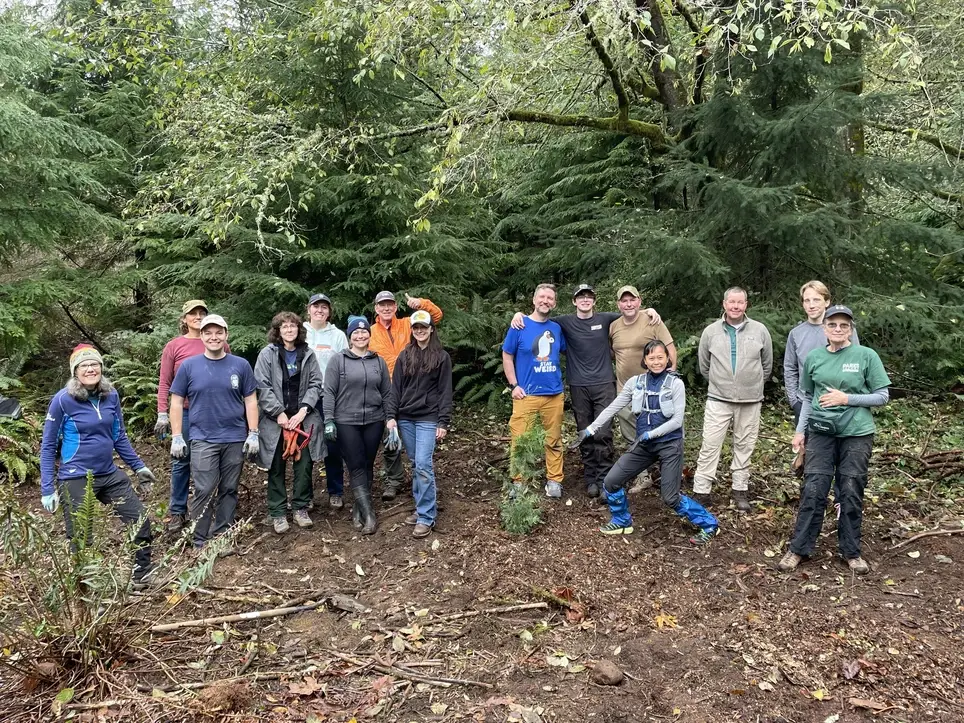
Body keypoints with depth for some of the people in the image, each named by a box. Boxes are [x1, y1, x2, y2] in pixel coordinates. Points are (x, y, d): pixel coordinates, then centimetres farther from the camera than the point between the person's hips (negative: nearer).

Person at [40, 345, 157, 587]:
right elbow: (48, 446, -6)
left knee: (141, 522, 9)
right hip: (76, 480, -5)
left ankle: (143, 576, 28)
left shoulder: (111, 395, 0)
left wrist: (139, 467, 13)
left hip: (110, 475, 5)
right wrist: (47, 489, -10)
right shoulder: (63, 400, -12)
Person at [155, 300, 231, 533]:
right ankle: (177, 511, 17)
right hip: (186, 412, -1)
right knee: (182, 461, 6)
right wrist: (162, 414, -5)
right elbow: (164, 383, 2)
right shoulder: (174, 346, 2)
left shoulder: (220, 345, 5)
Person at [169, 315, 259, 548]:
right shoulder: (189, 366, 1)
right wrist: (176, 437, -2)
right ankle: (200, 541, 10)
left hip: (235, 439, 1)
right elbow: (177, 402, 4)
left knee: (228, 490, 9)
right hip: (203, 439, -1)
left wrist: (253, 434, -1)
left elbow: (250, 401, 5)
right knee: (204, 492, -2)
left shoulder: (241, 365, 2)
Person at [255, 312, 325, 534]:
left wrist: (303, 410, -9)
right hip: (275, 420, -2)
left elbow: (315, 384, 4)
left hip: (303, 418, 2)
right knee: (276, 468, 4)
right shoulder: (267, 354, 0)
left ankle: (300, 508, 19)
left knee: (304, 466, 5)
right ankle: (277, 513, 14)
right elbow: (262, 387, -6)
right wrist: (279, 413, -13)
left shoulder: (308, 354, 8)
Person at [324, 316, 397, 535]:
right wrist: (328, 420, -9)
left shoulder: (379, 361, 9)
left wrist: (390, 418, 3)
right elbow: (329, 392, -3)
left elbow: (387, 393, 10)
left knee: (368, 465, 8)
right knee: (356, 466, -5)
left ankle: (358, 508, 21)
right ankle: (368, 514, -6)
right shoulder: (338, 360, 0)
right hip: (347, 422, -3)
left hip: (374, 421, 3)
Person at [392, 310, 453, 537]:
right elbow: (396, 388, 10)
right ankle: (422, 508, 20)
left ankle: (426, 517, -4)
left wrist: (444, 422, -8)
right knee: (415, 465, 10)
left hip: (428, 418, -4)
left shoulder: (442, 357, -1)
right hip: (405, 418, 4)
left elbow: (445, 391, -2)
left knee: (423, 465, -10)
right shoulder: (404, 356, 9)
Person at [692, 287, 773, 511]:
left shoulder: (760, 330, 0)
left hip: (750, 401, 1)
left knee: (744, 446, 10)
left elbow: (767, 365, 13)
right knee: (710, 445, -3)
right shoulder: (710, 331, 0)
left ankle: (740, 490, 23)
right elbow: (704, 366, 13)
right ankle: (701, 491, 4)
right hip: (718, 400, -1)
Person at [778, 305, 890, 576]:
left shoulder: (867, 356, -4)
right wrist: (800, 430, 10)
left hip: (857, 434, -1)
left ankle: (851, 551, 21)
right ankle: (799, 548, 9)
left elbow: (882, 396, -2)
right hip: (821, 431, 2)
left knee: (851, 493, 6)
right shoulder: (813, 358, 4)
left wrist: (847, 399, -14)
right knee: (813, 490, 0)